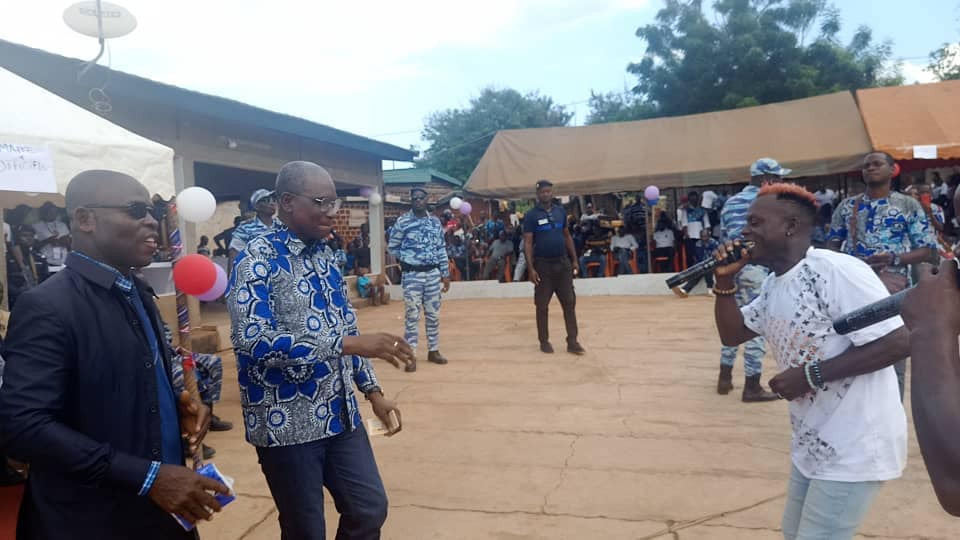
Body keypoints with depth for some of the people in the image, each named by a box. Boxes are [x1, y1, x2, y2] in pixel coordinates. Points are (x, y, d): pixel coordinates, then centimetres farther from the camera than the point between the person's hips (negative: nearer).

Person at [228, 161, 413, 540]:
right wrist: (349, 344, -32)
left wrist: (372, 391, 12)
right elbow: (252, 339, -28)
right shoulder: (256, 259, -15)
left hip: (340, 414, 7)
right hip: (286, 422, -6)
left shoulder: (325, 254, 7)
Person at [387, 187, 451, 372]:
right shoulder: (403, 221, -4)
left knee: (433, 314, 10)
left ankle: (433, 351, 22)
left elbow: (441, 249, 10)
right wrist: (408, 258, -4)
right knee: (412, 315, 0)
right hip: (412, 275, -3)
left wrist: (446, 274, 8)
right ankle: (411, 355, 6)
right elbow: (392, 247, 2)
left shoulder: (435, 222, 7)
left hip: (433, 273, 4)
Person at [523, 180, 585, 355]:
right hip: (543, 264, -3)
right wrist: (531, 268, -14)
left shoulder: (561, 211, 7)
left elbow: (567, 236, 14)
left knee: (569, 303, 1)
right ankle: (544, 341, 18)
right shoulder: (531, 215, -5)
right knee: (542, 305, 5)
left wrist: (574, 260, 9)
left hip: (563, 263, 4)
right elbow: (528, 243, -7)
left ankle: (572, 342, 6)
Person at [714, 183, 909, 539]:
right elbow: (731, 335, 11)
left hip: (855, 449, -9)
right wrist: (725, 281, -3)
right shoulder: (772, 285, 5)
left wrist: (812, 373, -24)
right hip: (812, 445, 9)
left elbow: (897, 342, -24)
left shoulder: (836, 270, -22)